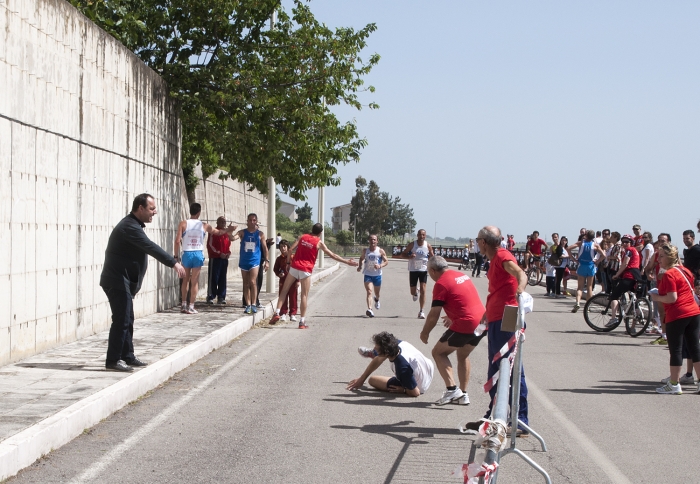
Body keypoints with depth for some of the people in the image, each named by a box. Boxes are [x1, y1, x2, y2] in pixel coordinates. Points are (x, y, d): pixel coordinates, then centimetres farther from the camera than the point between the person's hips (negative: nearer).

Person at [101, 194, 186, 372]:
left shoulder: (133, 225, 14)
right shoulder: (129, 227, -20)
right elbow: (151, 247, -28)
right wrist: (174, 263, -30)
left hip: (124, 282, 10)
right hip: (117, 281, -10)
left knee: (127, 320, 13)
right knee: (121, 320, -10)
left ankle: (127, 356, 19)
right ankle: (113, 360, -7)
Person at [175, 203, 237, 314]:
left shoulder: (183, 224, -2)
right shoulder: (203, 226, 3)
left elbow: (177, 241, -8)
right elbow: (218, 232, 17)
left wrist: (176, 255, 1)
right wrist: (227, 230, 36)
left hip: (187, 254, 0)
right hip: (198, 254, 0)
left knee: (185, 280, 13)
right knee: (195, 282, 3)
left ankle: (184, 305, 15)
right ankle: (191, 307, 2)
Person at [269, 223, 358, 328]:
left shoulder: (302, 237, 7)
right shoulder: (319, 243, -1)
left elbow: (290, 250, 2)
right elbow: (332, 255, -1)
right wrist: (347, 261, 4)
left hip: (294, 267, 3)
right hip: (306, 270, -3)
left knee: (284, 291, 11)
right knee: (304, 296, 2)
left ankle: (277, 313, -1)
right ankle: (302, 321, 0)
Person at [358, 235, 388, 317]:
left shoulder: (380, 251, -4)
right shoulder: (365, 251, 3)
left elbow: (386, 261, -3)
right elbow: (361, 258, 21)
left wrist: (380, 266, -22)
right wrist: (360, 266, 3)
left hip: (377, 274, 0)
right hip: (367, 274, 0)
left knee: (377, 293, 17)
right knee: (369, 292, -18)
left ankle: (376, 299, 54)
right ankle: (369, 309, -29)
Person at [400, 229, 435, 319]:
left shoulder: (428, 246, -3)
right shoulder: (412, 245, -6)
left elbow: (432, 257, 9)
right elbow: (402, 254, -2)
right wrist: (409, 256, -22)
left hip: (423, 270, 0)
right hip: (413, 270, 0)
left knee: (423, 290, -10)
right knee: (413, 292, 8)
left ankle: (421, 311, -5)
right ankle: (416, 293, 47)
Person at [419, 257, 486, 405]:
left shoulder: (441, 283, -7)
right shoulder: (462, 275, 17)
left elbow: (434, 315, -8)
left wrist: (425, 333, 6)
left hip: (465, 325, -8)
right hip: (482, 321, 8)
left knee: (438, 352, 7)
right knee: (463, 356, 25)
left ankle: (451, 389, -4)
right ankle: (463, 395, 23)